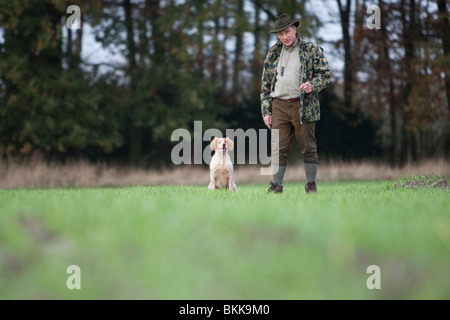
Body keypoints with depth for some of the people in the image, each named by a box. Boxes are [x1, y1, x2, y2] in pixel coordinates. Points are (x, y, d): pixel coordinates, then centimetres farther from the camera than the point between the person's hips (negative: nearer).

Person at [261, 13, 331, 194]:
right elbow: (265, 84, 16)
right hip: (279, 106, 3)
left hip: (303, 107, -3)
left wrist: (312, 85, -18)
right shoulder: (273, 54, 14)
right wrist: (266, 110, 8)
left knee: (308, 148, 2)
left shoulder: (312, 50, 4)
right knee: (278, 149, 0)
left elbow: (325, 74, 2)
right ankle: (276, 185, 5)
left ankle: (311, 184, 12)